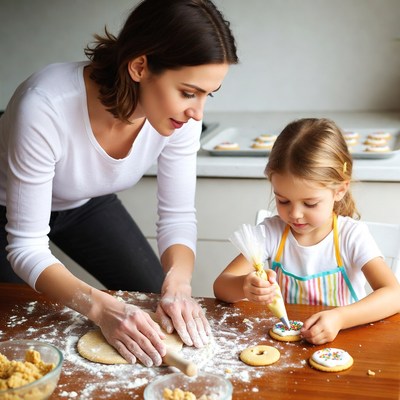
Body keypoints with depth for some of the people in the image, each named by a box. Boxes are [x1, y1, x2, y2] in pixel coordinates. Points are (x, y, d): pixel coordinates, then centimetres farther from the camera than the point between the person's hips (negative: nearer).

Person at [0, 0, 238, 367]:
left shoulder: (181, 114, -28)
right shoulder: (45, 107, -41)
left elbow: (177, 215, -16)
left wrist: (177, 286, -35)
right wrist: (102, 308, -47)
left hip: (86, 204, 4)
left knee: (163, 307, 2)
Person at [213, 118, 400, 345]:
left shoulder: (352, 235, -10)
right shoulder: (271, 232, -4)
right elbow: (220, 286, -9)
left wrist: (340, 318, -35)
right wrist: (244, 287, -32)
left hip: (342, 341, -1)